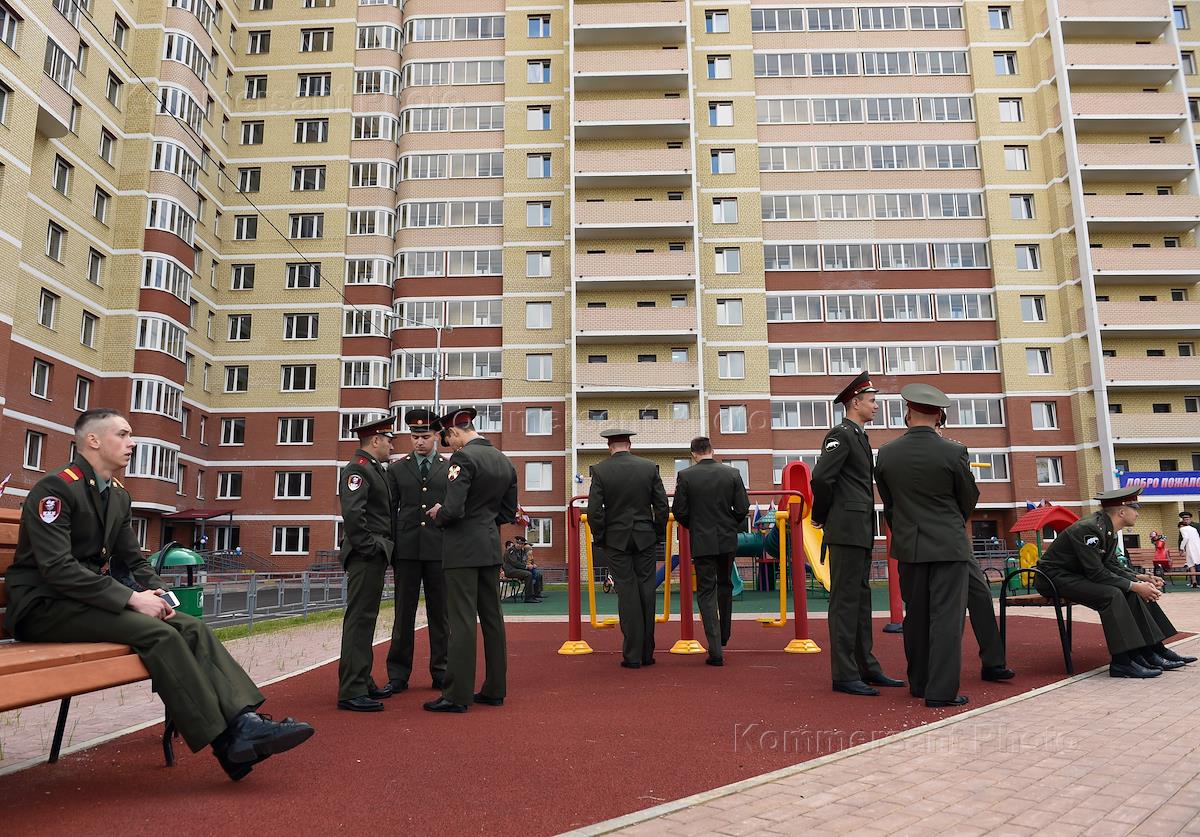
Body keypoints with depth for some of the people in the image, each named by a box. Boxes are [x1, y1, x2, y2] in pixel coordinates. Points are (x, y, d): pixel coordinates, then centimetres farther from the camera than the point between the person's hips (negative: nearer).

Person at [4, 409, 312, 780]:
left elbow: (134, 558, 17)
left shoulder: (118, 495, 13)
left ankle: (243, 720, -25)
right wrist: (131, 598, -25)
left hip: (87, 599, 8)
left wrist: (157, 591, -4)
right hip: (43, 607, -8)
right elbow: (57, 568, -22)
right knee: (158, 634, -28)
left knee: (191, 627, -15)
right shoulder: (55, 489, -13)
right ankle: (226, 742, -26)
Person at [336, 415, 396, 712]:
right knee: (360, 618, -9)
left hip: (375, 556, 11)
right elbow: (352, 513, -24)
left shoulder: (375, 469, 19)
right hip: (366, 556, -11)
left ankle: (363, 682, 23)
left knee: (365, 618, 14)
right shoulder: (358, 469, -12)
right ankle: (351, 691, -6)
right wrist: (367, 547, -19)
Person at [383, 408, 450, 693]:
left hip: (440, 549, 0)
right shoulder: (396, 469, 10)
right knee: (404, 613, 4)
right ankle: (398, 675, 14)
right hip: (406, 550, 1)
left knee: (440, 613, 6)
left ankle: (441, 673, 15)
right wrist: (388, 549, 3)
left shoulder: (450, 469, 8)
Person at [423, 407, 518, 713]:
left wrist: (437, 515, -2)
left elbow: (453, 510, -22)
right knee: (492, 617, 12)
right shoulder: (505, 462, 11)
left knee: (462, 620, -4)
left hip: (463, 548, -8)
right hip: (491, 547, 8)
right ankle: (495, 689, 19)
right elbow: (508, 512, 15)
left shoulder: (463, 458, -14)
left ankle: (457, 695, 2)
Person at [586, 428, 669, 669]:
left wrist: (599, 539, 3)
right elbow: (662, 505, 0)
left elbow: (594, 510, -9)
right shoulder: (649, 467, -1)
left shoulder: (600, 470, -7)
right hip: (645, 539, 1)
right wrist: (659, 536, 10)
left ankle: (632, 655, 6)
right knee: (646, 592, 8)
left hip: (616, 539, -1)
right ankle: (647, 653, 15)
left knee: (627, 593, 3)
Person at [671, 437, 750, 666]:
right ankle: (723, 639, 36)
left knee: (706, 592, 2)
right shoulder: (732, 473, -3)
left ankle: (716, 651, -5)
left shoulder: (685, 476, -8)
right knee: (725, 587, 21)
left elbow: (679, 511, -7)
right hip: (727, 540, 3)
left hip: (701, 542, -3)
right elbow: (742, 508, -3)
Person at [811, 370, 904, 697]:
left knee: (861, 598, 14)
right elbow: (821, 479, -21)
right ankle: (844, 675, 0)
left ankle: (866, 667, 23)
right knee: (845, 599, -5)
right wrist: (822, 517, -8)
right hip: (847, 531, -10)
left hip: (861, 532, 10)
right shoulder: (841, 435, -11)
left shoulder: (858, 437, 19)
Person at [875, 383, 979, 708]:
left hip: (909, 547, 4)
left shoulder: (886, 453, -2)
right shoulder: (953, 452, -11)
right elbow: (970, 499, 3)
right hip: (948, 546, -4)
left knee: (916, 616, 14)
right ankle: (941, 690, -2)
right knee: (946, 616, 0)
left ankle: (919, 683, 24)